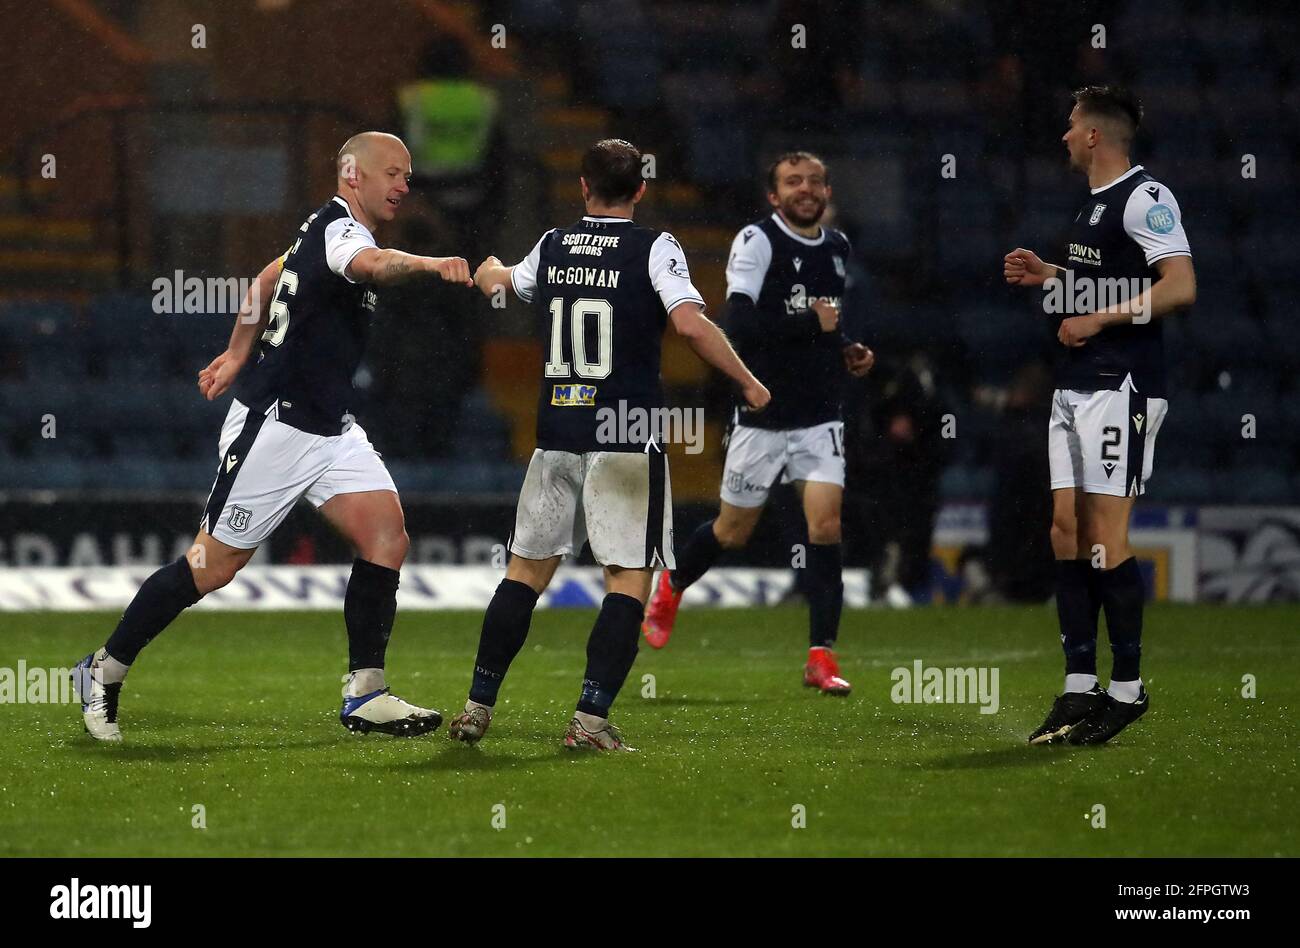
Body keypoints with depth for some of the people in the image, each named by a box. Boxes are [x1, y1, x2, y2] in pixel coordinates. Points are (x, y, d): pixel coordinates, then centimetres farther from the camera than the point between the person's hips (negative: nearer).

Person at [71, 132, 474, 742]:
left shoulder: (328, 230, 12)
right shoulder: (338, 228, -18)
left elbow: (269, 278, 29)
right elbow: (372, 266, -43)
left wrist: (239, 354, 36)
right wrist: (429, 264, -61)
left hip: (331, 428, 9)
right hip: (275, 424, -9)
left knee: (385, 532, -8)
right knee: (214, 564, -1)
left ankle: (365, 694, -6)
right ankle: (105, 671, 14)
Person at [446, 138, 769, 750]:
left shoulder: (551, 248, 9)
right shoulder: (654, 249, -5)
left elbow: (499, 286, 28)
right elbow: (690, 323, -18)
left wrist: (490, 270, 53)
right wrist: (747, 382, -6)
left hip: (557, 433, 5)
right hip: (627, 437, -4)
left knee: (527, 569, 13)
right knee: (630, 579, -1)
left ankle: (477, 706, 12)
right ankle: (591, 717, -11)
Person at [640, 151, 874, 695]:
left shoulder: (837, 248, 10)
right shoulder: (756, 241, -12)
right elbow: (740, 323, -25)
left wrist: (846, 350, 9)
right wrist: (813, 324, -24)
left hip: (821, 419, 4)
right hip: (761, 418, -4)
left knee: (825, 527, -12)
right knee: (732, 532, 10)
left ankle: (821, 656, -9)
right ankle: (671, 587, 41)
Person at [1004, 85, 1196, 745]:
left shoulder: (1145, 196, -11)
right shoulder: (1095, 203, 18)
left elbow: (1179, 286, -20)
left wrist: (1099, 318, -19)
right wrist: (1049, 276, 17)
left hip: (1122, 387, -10)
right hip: (1075, 389, 10)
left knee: (1105, 538, -9)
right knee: (1067, 531, 5)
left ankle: (1127, 689, -1)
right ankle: (1080, 688, 8)